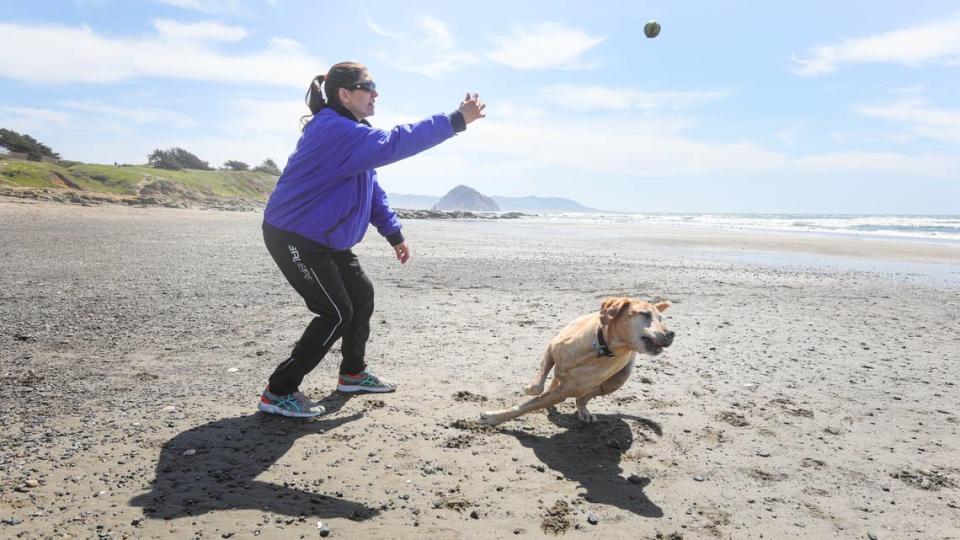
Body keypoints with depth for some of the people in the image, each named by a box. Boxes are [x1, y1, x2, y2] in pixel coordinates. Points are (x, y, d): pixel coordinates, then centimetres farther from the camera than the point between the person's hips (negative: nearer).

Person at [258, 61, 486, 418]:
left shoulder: (350, 133, 11)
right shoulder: (335, 131, -23)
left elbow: (371, 187, 14)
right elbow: (394, 144, -34)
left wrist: (394, 234, 11)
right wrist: (456, 121, -32)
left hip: (326, 238, 10)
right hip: (293, 237, -10)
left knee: (361, 295, 13)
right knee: (336, 313, -10)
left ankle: (353, 372, 29)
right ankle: (279, 392, 1)